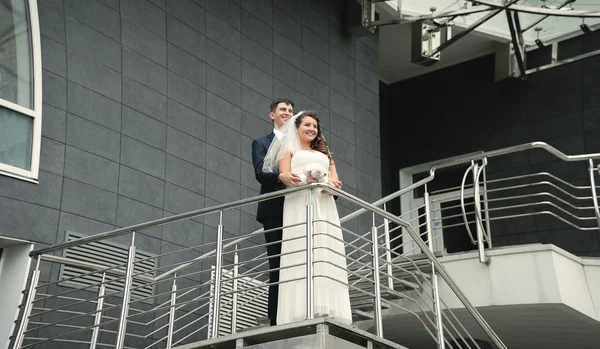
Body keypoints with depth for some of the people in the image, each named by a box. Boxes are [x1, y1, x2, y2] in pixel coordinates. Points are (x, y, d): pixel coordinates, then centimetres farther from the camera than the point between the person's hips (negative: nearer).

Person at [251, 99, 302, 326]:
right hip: (275, 211, -3)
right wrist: (281, 176, -27)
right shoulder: (262, 143, 12)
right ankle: (276, 320, -2)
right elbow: (260, 173, -6)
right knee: (278, 267, -3)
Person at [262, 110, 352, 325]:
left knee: (326, 257, -10)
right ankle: (303, 313, -23)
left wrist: (331, 183, -8)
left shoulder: (324, 153, 31)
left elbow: (335, 179, 17)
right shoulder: (289, 150, 18)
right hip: (299, 206, -4)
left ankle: (328, 314, -15)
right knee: (301, 258, -17)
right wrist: (306, 178, -19)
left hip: (324, 208, 4)